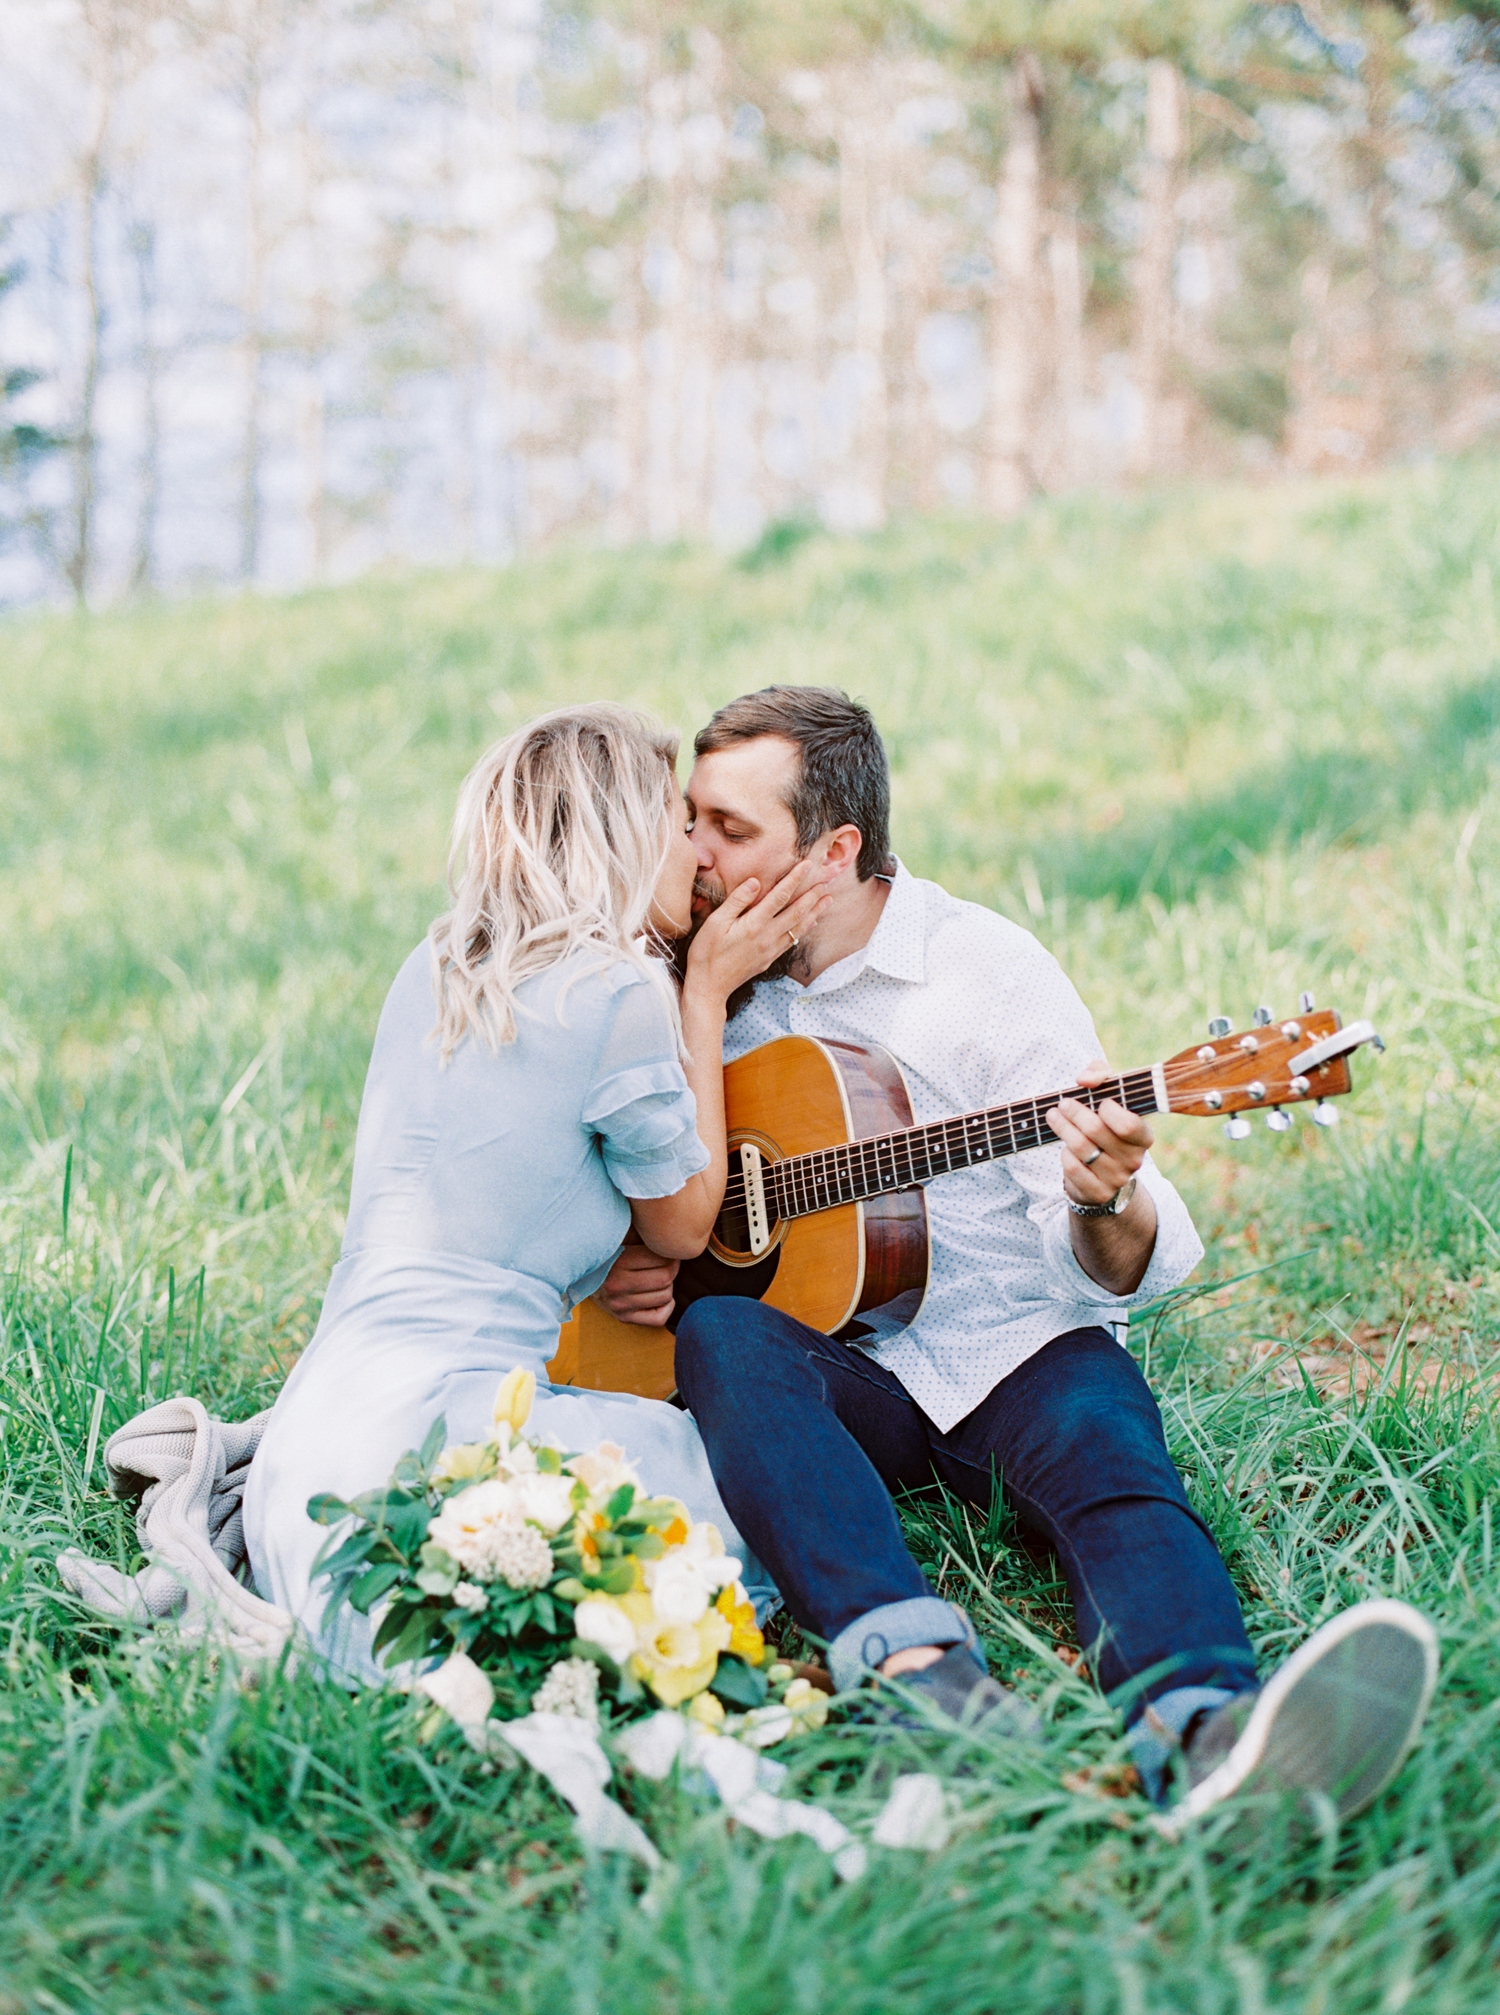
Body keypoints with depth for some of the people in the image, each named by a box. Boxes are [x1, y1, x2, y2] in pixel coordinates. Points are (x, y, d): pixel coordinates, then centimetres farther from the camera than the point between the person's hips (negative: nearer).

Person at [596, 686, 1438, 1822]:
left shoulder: (988, 971, -4)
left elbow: (1124, 1272, -6)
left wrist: (1101, 1207, -30)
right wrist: (618, 1261, 1)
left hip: (1011, 1347, -2)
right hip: (834, 1362, 3)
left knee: (1107, 1457, -34)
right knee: (718, 1337, -30)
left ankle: (1205, 1736, -64)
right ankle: (916, 1666, -50)